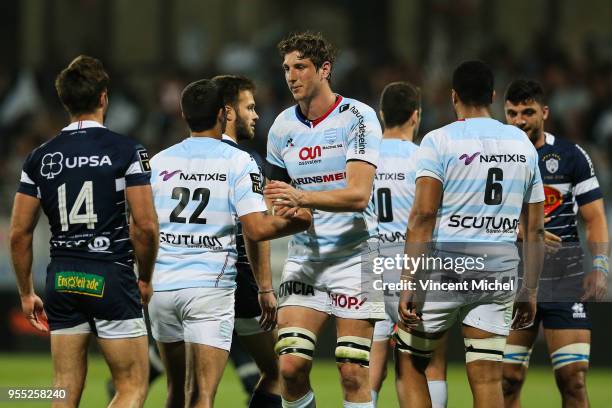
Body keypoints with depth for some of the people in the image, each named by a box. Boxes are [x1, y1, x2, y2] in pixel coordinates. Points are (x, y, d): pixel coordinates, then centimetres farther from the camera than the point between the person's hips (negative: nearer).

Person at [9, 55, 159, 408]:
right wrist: (145, 279, 5)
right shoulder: (126, 151, -6)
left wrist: (26, 293, 16)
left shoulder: (40, 158, 6)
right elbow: (145, 225, -10)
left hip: (62, 283, 4)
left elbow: (19, 233, 6)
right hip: (111, 278, -4)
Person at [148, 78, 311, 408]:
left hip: (160, 285, 4)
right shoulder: (238, 162, -4)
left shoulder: (158, 162, 7)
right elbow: (257, 228, -12)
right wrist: (297, 221, 2)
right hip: (210, 287, -4)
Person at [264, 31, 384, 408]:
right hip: (304, 255, 4)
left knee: (353, 371, -6)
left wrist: (303, 198, -32)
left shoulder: (358, 118, -8)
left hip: (354, 254, -4)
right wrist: (284, 212, -1)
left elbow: (359, 194, -19)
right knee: (291, 366, -7)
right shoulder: (283, 126, 8)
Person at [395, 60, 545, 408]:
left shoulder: (439, 141, -4)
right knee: (488, 378, 3)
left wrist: (409, 283, -13)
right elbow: (536, 229, 12)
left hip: (445, 265, -4)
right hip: (500, 270, 4)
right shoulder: (523, 145, 11)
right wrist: (530, 291, 19)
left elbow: (423, 215, -12)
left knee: (409, 362, 12)